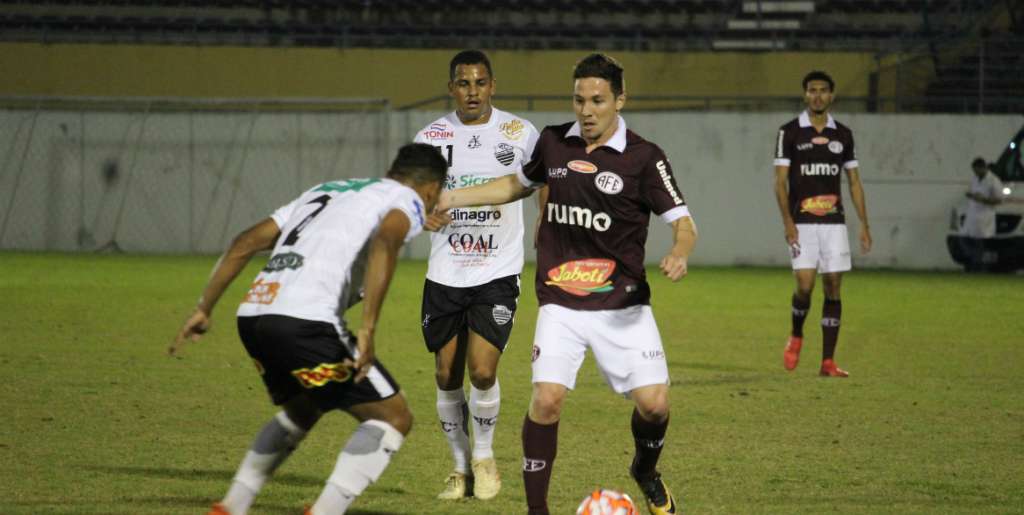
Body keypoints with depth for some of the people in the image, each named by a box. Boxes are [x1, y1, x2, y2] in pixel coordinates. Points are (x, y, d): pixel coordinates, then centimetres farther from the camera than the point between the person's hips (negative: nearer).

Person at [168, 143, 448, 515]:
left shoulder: (326, 190, 30)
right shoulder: (407, 199, 10)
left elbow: (246, 242, 23)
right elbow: (385, 243, -14)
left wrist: (204, 309, 23)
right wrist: (368, 330, -19)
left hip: (252, 315, 8)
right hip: (305, 321, -8)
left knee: (302, 409, 33)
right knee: (393, 417, 3)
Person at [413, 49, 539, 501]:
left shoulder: (519, 133, -3)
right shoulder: (431, 137, 0)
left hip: (498, 272, -2)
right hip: (444, 274, 2)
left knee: (482, 370, -14)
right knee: (446, 376, 4)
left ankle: (484, 457, 11)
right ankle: (460, 466, 23)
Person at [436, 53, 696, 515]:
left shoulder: (643, 157, -7)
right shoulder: (553, 142, 4)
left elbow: (682, 222, -6)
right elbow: (519, 184, 24)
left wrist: (679, 253, -28)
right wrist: (454, 198, 19)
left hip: (622, 302, -1)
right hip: (560, 301, 1)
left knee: (653, 402, -9)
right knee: (546, 399, -16)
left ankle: (646, 473, 26)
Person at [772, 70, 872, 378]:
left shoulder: (843, 135, 10)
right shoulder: (790, 133, 0)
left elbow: (854, 182, 13)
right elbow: (780, 182, -3)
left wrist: (864, 225, 6)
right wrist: (788, 222, -14)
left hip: (834, 222, 3)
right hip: (802, 222, -3)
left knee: (833, 287, -1)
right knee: (805, 285, -14)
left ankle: (828, 362, 2)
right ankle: (796, 336, 17)